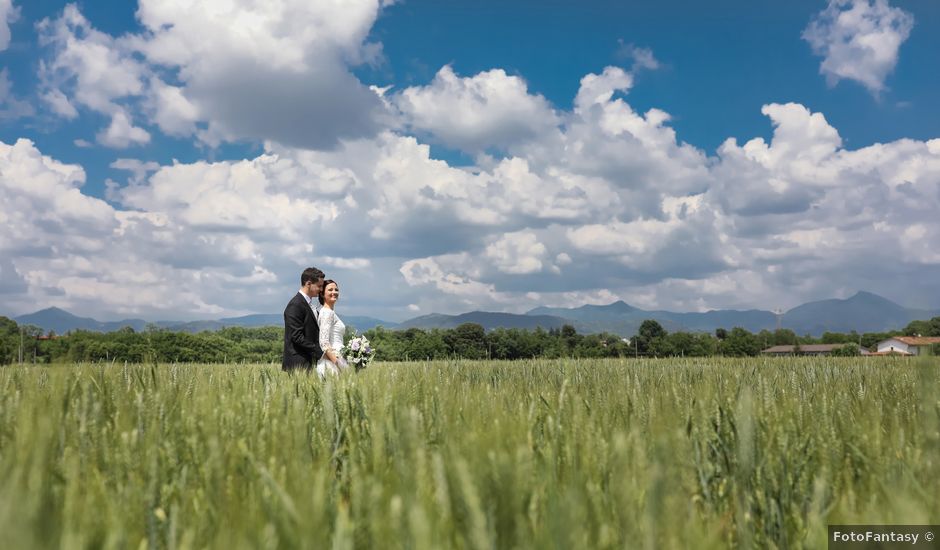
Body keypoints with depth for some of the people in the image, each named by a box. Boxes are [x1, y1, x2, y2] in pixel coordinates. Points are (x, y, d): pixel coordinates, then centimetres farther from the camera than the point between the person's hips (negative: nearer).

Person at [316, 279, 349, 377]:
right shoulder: (327, 312, -10)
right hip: (332, 359, -9)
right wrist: (336, 362, -20)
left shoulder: (331, 312, 18)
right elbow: (324, 342, -17)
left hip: (335, 357, 9)